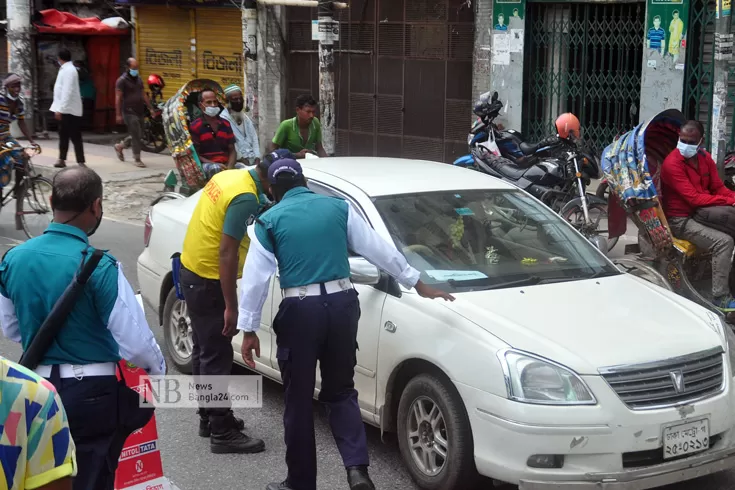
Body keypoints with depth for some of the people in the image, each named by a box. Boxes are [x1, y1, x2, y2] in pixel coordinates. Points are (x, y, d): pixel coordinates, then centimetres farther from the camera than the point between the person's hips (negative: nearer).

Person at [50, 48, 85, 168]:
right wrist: (59, 108, 20)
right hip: (65, 110, 10)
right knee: (63, 135, 14)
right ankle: (62, 159, 22)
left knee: (75, 137, -8)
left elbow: (67, 91, -22)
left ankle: (81, 162, -7)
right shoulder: (65, 69, 15)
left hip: (69, 110, -10)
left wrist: (60, 109, -24)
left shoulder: (68, 70, -15)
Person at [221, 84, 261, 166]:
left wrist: (257, 159, -2)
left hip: (253, 160, 6)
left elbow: (254, 139, 12)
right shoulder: (223, 119, -4)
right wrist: (242, 159, -16)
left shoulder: (246, 118, 18)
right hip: (237, 161, -6)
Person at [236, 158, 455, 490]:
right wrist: (418, 284, 22)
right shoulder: (339, 207, 11)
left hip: (299, 310, -3)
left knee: (298, 399, 8)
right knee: (341, 390, 17)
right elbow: (379, 250, 14)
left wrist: (249, 330, 4)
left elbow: (255, 279, -1)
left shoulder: (268, 221, 4)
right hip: (342, 304, 3)